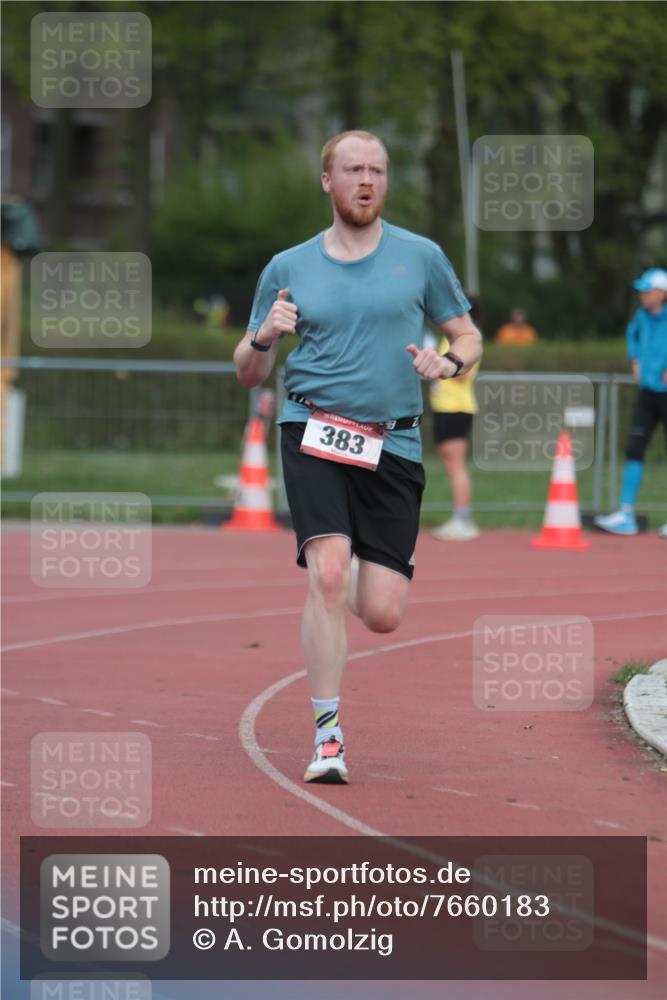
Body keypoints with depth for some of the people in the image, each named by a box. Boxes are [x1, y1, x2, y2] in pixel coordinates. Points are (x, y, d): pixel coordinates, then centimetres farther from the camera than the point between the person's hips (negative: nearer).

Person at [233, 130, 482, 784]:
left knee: (382, 615, -4)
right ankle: (328, 737, -14)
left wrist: (447, 363, -7)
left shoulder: (421, 257, 8)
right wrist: (264, 337, -9)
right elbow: (248, 373, 14)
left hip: (392, 446, 1)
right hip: (313, 434, -1)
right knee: (328, 572, -22)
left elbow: (469, 338, 16)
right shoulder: (289, 268, 9)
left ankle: (345, 580, 35)